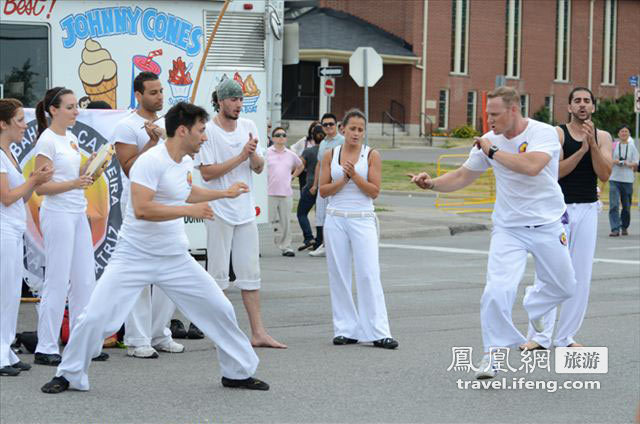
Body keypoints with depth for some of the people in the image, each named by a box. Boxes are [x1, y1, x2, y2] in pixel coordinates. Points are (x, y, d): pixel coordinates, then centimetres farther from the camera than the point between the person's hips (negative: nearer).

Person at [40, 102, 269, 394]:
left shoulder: (186, 163, 6)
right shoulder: (151, 161, -20)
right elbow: (141, 209, -30)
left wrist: (224, 193, 27)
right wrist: (189, 210, -27)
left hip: (176, 259, 7)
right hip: (134, 257, -7)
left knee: (220, 310, 6)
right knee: (95, 318, -10)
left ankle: (238, 372, 22)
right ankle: (68, 375, 10)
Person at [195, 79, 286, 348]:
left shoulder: (248, 127, 9)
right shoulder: (207, 131, -9)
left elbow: (259, 168, 11)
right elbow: (207, 173, -15)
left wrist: (254, 155, -11)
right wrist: (240, 157, -17)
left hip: (246, 210, 6)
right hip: (219, 210, -6)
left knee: (250, 273, 7)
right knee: (218, 274, 0)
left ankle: (258, 332, 9)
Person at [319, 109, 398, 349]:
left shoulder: (371, 155, 2)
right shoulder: (330, 155, 7)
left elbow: (374, 191, -5)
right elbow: (323, 190, 3)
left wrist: (354, 175, -15)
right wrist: (343, 180, -11)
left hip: (362, 220, -2)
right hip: (336, 219, 2)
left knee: (369, 274, -8)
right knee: (339, 275, 3)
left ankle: (377, 332, -9)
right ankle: (345, 329, 10)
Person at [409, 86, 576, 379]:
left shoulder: (544, 133, -15)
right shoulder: (489, 140, -1)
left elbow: (532, 166, -33)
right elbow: (463, 176, 8)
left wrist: (493, 151, -26)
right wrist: (432, 183, -9)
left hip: (547, 225, -1)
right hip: (508, 228, 1)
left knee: (563, 287, 14)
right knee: (498, 290, -16)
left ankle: (531, 310, 46)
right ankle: (493, 353, -2)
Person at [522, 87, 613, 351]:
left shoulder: (603, 137, 8)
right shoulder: (558, 134, -1)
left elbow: (604, 174, -5)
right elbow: (556, 171, -12)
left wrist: (592, 144, -16)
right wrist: (582, 149, -21)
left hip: (587, 210, 3)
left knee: (581, 276, 2)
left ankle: (566, 336, 8)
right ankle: (540, 336, -7)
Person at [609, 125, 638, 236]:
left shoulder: (632, 147, 7)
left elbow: (636, 164, 5)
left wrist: (629, 164, -15)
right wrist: (614, 161, -11)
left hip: (628, 180, 1)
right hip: (614, 178, -1)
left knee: (626, 206, 6)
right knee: (614, 205, -14)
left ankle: (624, 227, 24)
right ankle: (615, 229, -16)